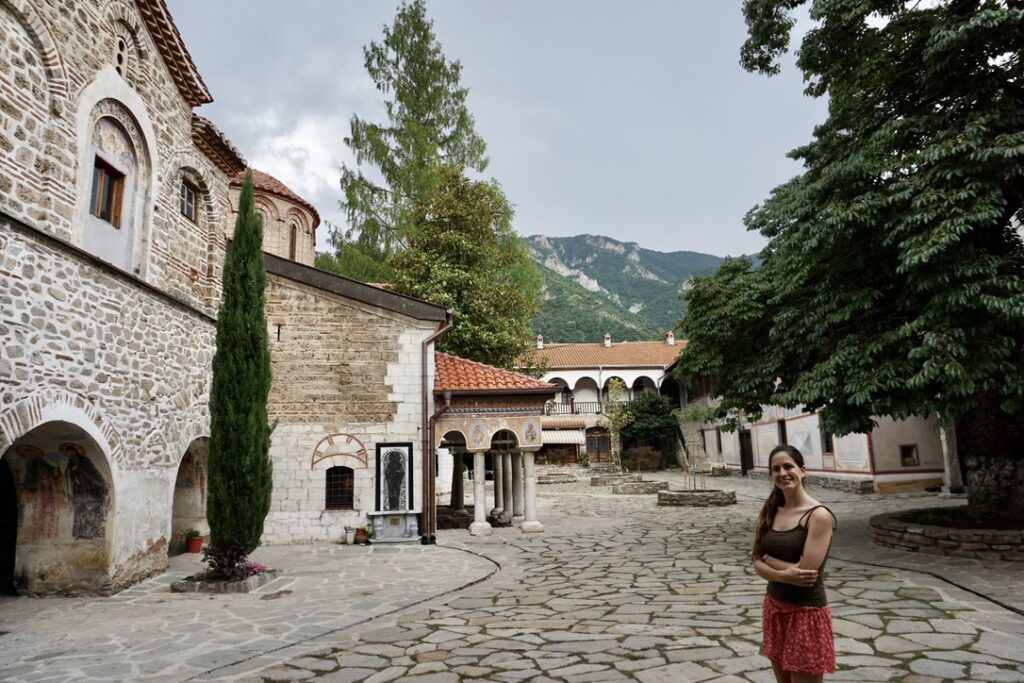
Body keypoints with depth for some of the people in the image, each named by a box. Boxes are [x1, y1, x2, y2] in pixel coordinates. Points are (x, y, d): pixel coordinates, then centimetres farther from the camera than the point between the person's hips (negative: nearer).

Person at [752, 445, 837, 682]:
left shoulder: (819, 515, -16)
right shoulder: (771, 512, 3)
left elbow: (807, 571, -22)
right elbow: (758, 564, 0)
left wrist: (769, 558, -9)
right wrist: (784, 575, -20)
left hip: (806, 612, -6)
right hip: (774, 607, 6)